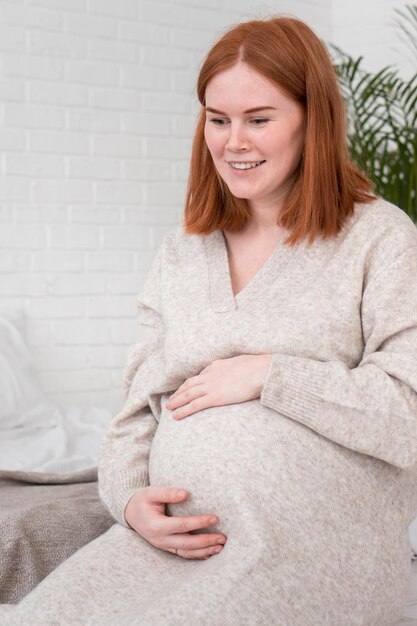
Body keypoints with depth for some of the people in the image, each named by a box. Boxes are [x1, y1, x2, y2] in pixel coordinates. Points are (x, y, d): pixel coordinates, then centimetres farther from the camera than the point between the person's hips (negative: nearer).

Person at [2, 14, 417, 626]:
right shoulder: (180, 253, 17)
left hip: (315, 549, -4)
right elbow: (138, 408, 16)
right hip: (172, 542, 5)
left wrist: (269, 374, -10)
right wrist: (131, 499, -4)